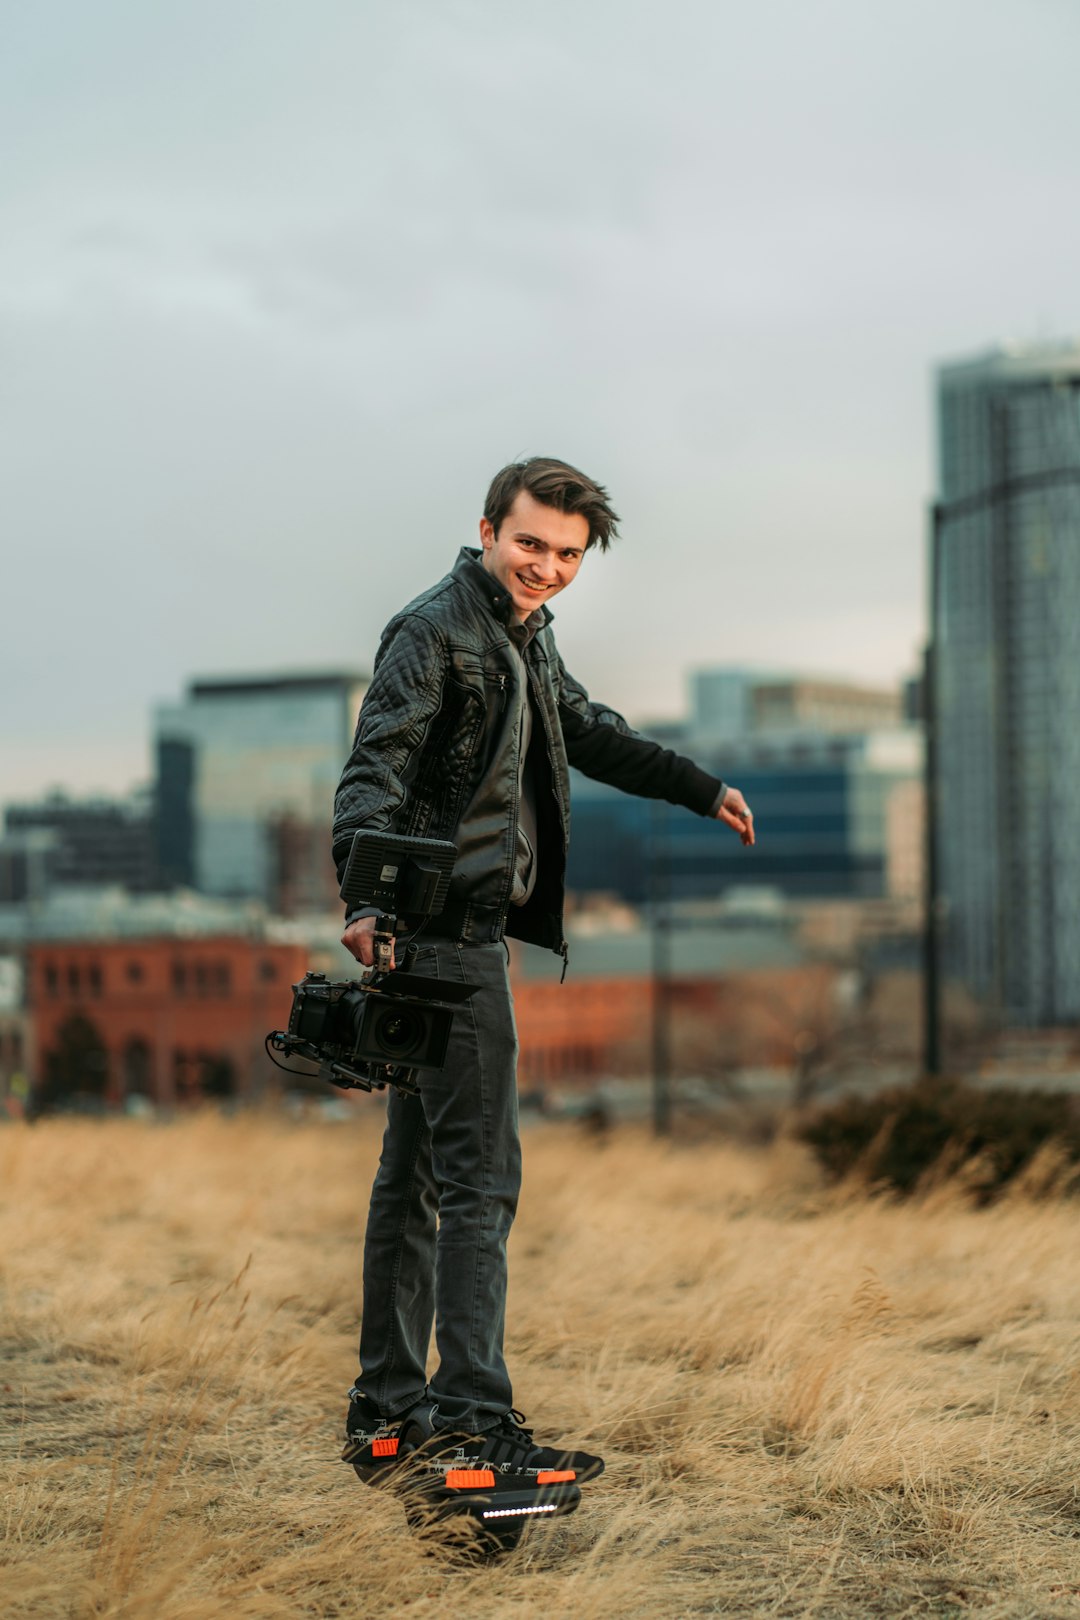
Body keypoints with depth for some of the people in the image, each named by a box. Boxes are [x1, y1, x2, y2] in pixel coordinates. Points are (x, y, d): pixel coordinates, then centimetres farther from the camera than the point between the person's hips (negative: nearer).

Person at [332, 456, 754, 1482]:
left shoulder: (525, 639, 18)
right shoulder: (434, 631, -11)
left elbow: (588, 734, 35)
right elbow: (375, 770, -22)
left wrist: (699, 789, 43)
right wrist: (367, 896, -38)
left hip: (462, 934, 10)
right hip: (446, 934, -10)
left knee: (415, 1168, 13)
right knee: (480, 1175, -12)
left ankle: (387, 1407, 20)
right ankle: (472, 1418, -12)